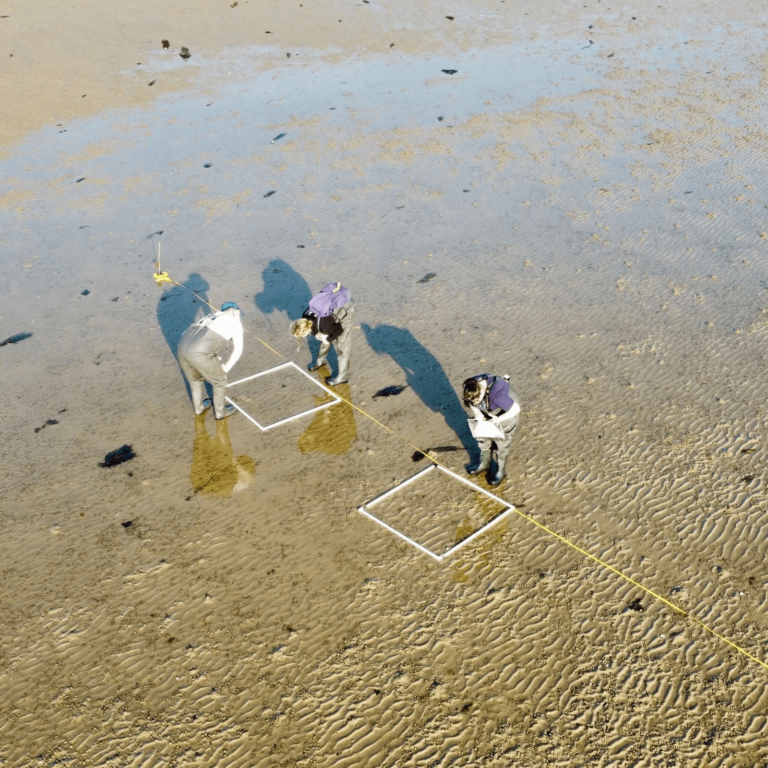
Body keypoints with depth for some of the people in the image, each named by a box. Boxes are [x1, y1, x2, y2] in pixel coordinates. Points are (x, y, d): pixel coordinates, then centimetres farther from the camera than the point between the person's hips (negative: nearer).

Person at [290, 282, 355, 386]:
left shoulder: (323, 325, -35)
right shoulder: (305, 316, -14)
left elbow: (339, 330, -18)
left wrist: (328, 339, -5)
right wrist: (317, 334, -6)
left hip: (346, 308, -8)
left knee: (341, 344, -2)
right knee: (324, 336, 21)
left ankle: (342, 376, 11)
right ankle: (320, 360, 45)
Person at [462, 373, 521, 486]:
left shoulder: (496, 394, -45)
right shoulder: (471, 387, -26)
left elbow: (515, 409, -33)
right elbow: (471, 401, -3)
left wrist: (499, 419, -33)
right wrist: (477, 412, -16)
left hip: (508, 412, -6)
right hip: (488, 413, 6)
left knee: (501, 442, 6)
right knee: (483, 436, 18)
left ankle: (501, 470, 28)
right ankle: (484, 463, 42)